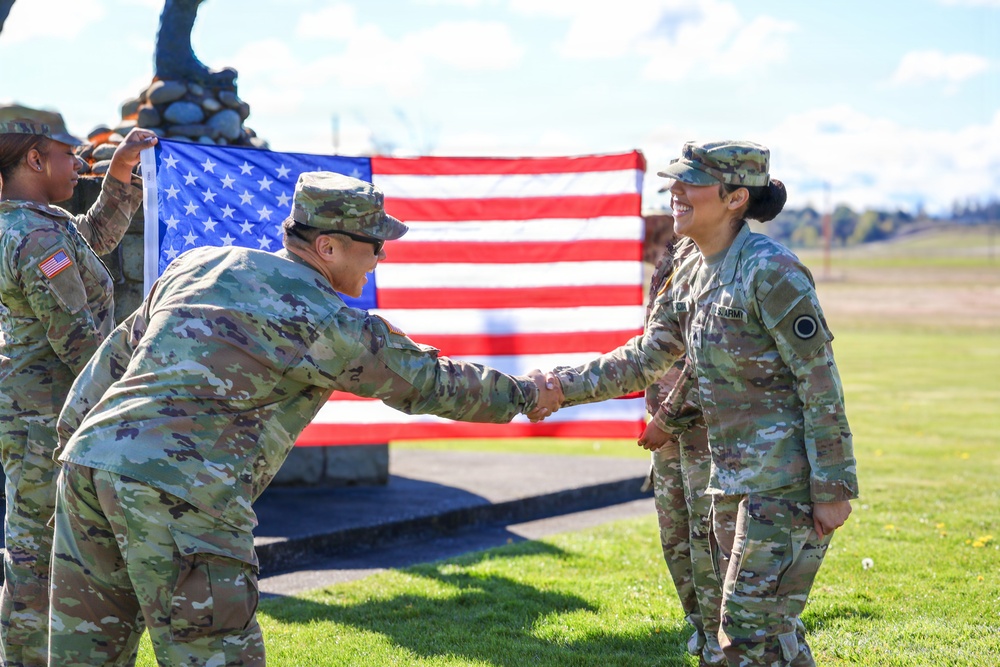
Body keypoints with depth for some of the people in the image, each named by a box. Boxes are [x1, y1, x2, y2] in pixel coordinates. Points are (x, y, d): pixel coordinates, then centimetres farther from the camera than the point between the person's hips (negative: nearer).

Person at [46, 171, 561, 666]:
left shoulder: (196, 265, 19)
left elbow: (118, 352, 24)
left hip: (87, 459, 8)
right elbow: (430, 383, 8)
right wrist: (523, 396, 23)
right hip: (179, 495, -8)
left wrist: (69, 439, 29)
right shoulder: (325, 323, -1)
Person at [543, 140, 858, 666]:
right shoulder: (693, 273, 9)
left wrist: (833, 489, -17)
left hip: (785, 479, -9)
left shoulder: (771, 273, -17)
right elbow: (647, 357, 17)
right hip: (733, 479, 9)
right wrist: (565, 385, 9)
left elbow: (821, 382, -17)